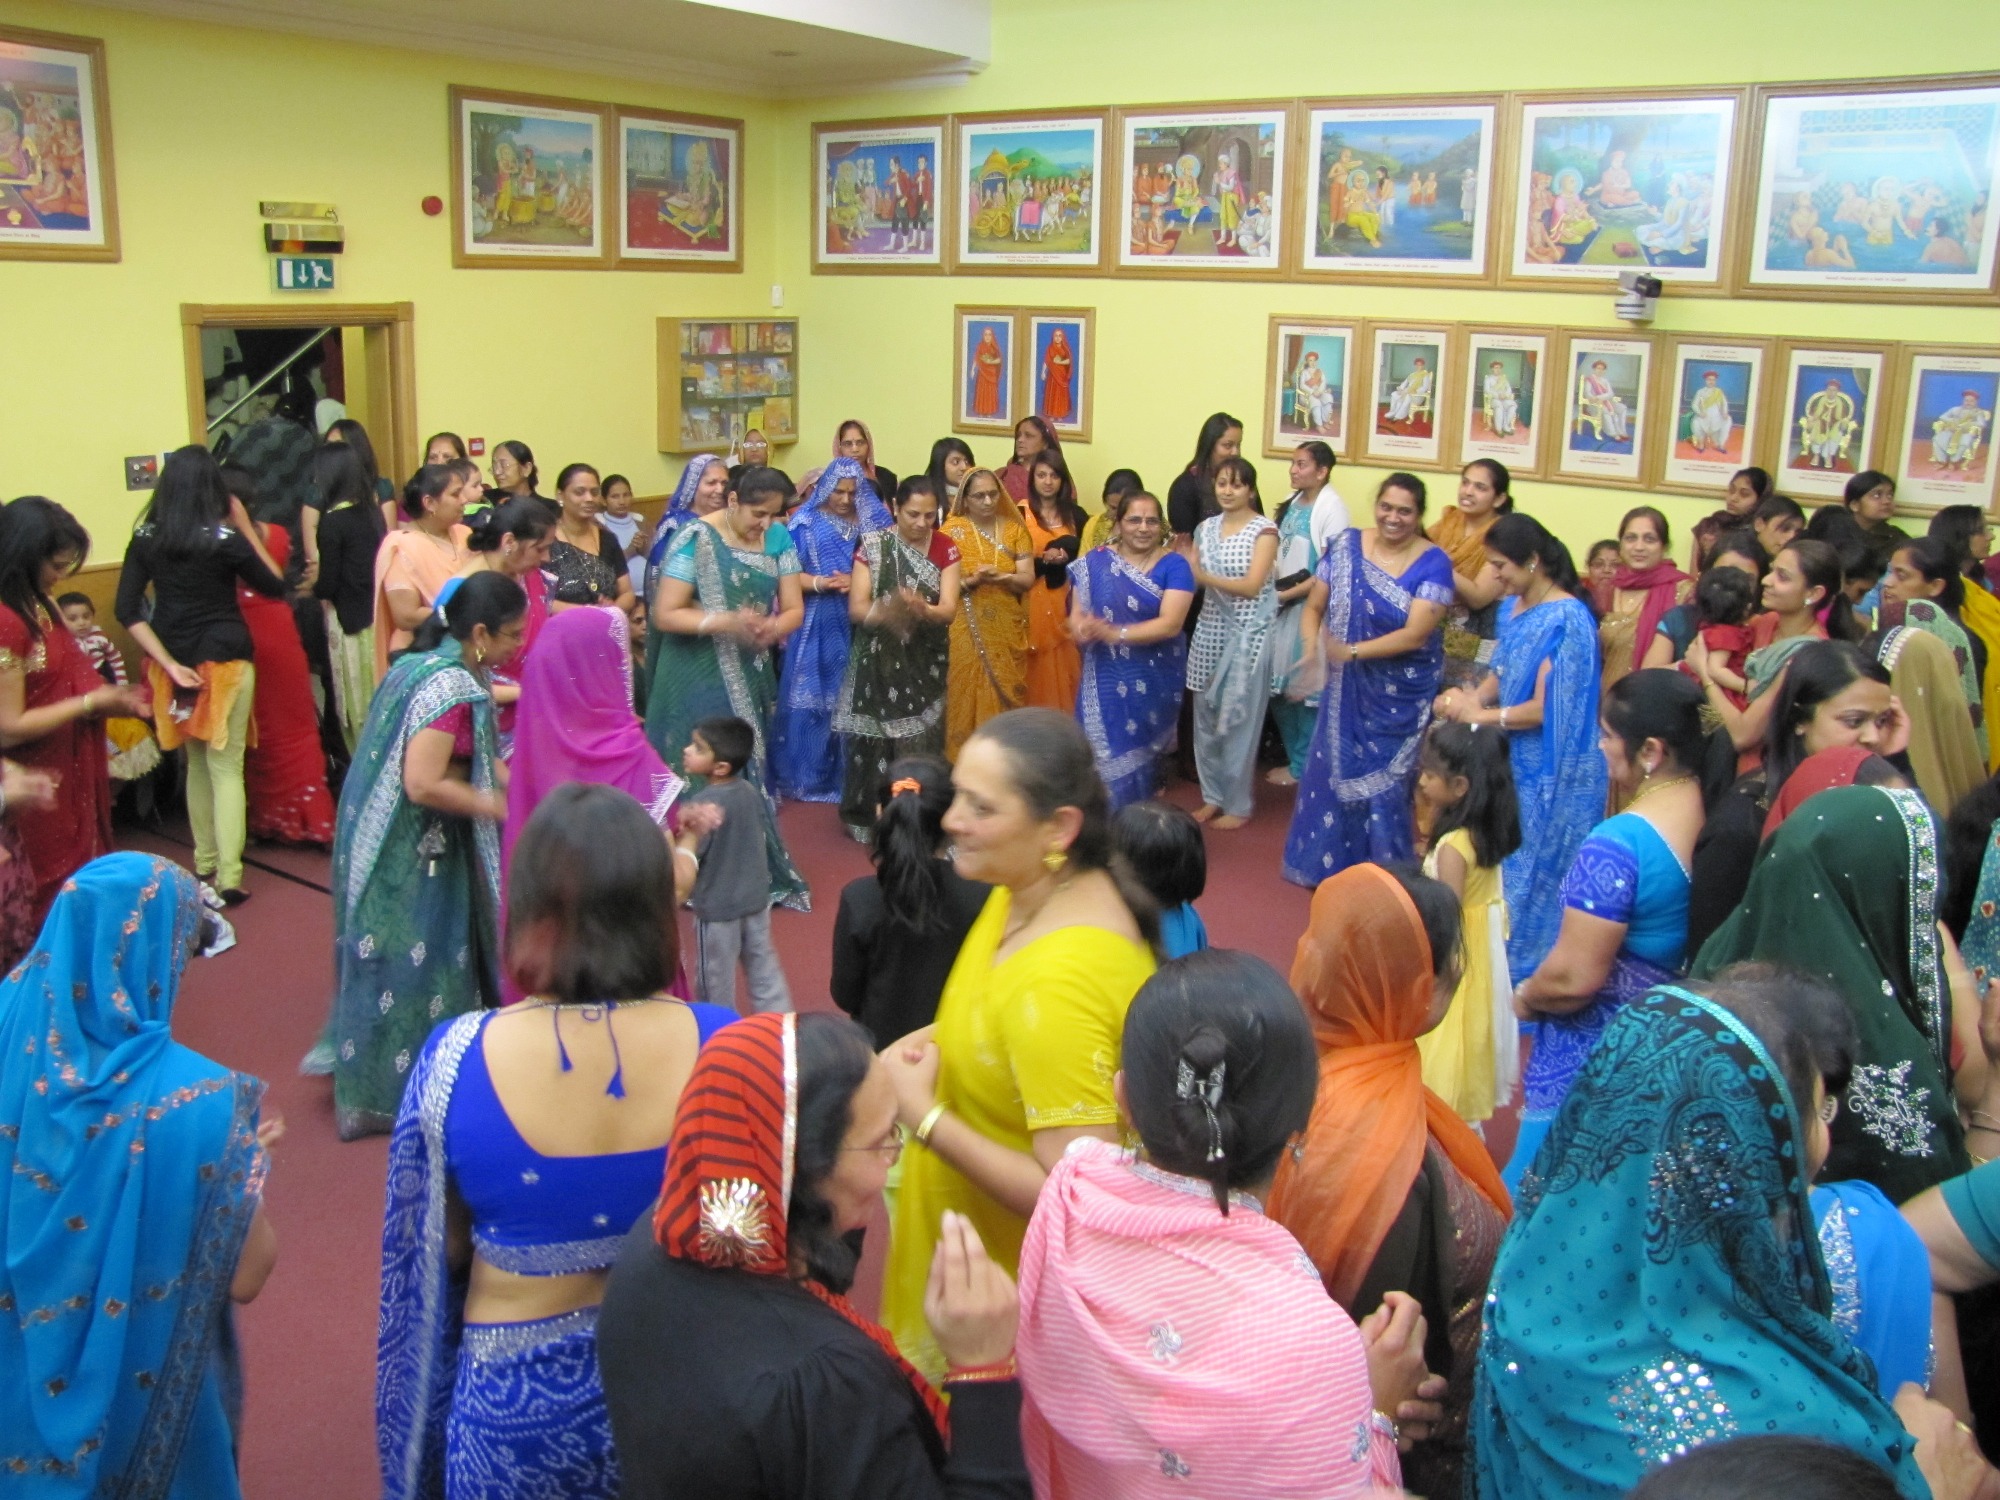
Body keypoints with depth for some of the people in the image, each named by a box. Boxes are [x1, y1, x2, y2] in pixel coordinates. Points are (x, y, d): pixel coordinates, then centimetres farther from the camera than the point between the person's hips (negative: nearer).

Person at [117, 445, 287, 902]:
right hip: (225, 661, -4)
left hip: (176, 663, 4)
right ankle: (228, 876, -4)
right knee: (226, 767, 1)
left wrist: (169, 663, -7)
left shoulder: (146, 538, -2)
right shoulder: (224, 538, -12)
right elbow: (275, 587, 0)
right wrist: (247, 528, 0)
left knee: (196, 763, 19)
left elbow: (128, 610, -6)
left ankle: (204, 862, 28)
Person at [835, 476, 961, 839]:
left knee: (921, 742, 1)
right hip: (878, 662, -1)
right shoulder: (872, 545, -6)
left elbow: (949, 609, -9)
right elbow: (856, 608, -11)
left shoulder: (946, 549, -1)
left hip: (925, 664, 1)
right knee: (874, 739, -2)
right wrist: (886, 611, -33)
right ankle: (869, 818, 11)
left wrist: (923, 609, -32)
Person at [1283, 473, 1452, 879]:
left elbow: (1415, 634, -21)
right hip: (1347, 691, 3)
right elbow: (1314, 606, 1)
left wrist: (1350, 651, -30)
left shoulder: (1433, 562, -13)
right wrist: (1312, 645, -20)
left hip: (1402, 698, -3)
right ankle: (1328, 868, 29)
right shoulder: (1347, 545, -2)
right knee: (1335, 774, 12)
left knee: (1385, 784, 6)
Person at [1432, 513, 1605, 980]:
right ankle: (1499, 956, 28)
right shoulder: (1514, 608, 6)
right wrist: (1470, 697, -7)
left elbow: (1546, 708, -21)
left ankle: (1529, 972, 19)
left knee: (1534, 872, 5)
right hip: (1515, 763, 8)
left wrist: (1478, 715, -14)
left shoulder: (1567, 619, -19)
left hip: (1552, 775, -8)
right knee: (1503, 867, 15)